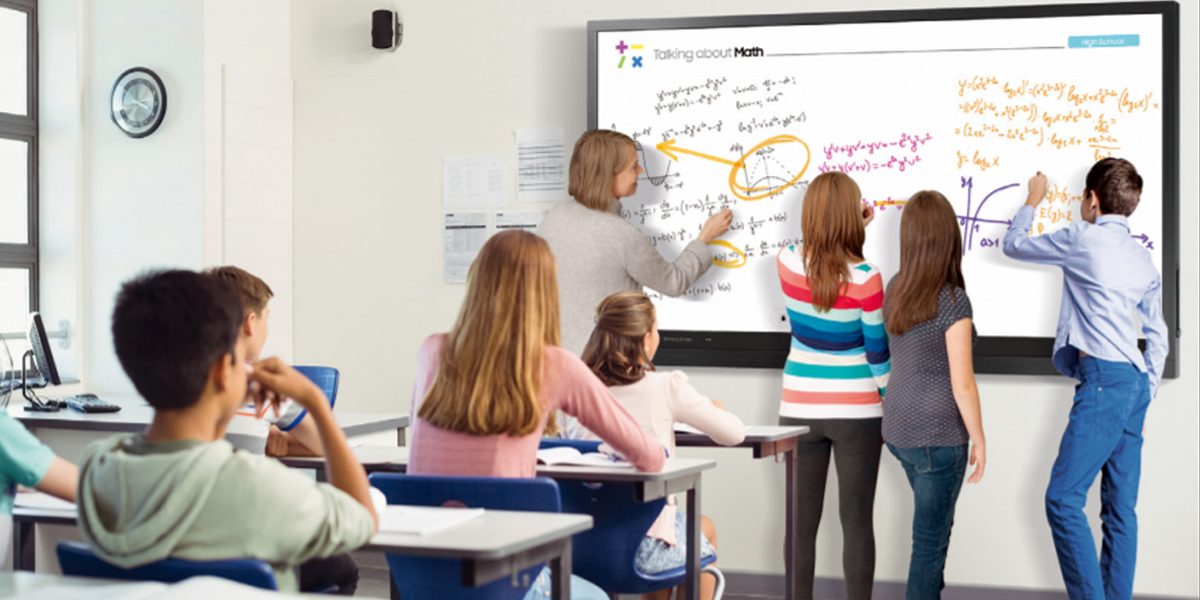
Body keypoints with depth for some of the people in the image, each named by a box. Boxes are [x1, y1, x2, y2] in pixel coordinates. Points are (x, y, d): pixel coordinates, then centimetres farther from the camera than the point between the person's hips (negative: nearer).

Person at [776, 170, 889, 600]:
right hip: (855, 412, -3)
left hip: (799, 409, 3)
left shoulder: (787, 263, -6)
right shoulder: (865, 279, -15)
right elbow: (878, 354, -8)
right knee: (856, 523, 5)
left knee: (801, 523, 9)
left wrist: (855, 229, 14)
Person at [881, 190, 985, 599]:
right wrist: (979, 438, -7)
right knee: (930, 539, 5)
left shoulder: (894, 289, 0)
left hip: (897, 430, 7)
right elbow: (962, 383, -18)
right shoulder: (953, 301, -19)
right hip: (938, 435, -7)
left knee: (937, 523, 25)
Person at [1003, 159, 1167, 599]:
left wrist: (1032, 200, 28)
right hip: (1135, 383, 9)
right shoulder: (1143, 260, 19)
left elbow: (1013, 245, 12)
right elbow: (1158, 336, 21)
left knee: (1063, 500, -11)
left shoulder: (1082, 238, -3)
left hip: (1105, 378, -9)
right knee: (1120, 507, 8)